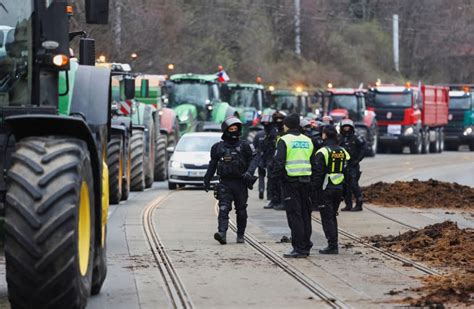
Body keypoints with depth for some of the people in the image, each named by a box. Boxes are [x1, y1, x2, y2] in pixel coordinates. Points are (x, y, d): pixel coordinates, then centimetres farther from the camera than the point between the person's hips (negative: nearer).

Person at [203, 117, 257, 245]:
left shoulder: (244, 146, 1)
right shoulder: (218, 147, 7)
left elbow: (252, 160, -4)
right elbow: (212, 165, 16)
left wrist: (249, 172, -22)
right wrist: (207, 180, 18)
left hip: (240, 184, 0)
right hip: (225, 184, 0)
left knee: (241, 211, 8)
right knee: (223, 209, -15)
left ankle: (240, 235, 21)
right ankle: (222, 233, -27)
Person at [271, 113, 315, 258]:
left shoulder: (284, 140, -7)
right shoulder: (307, 140, 13)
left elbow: (279, 161, -13)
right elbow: (313, 161, 16)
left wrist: (275, 176, -4)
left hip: (291, 181, -6)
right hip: (306, 180, 6)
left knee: (294, 215, -5)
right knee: (305, 214, 12)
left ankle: (299, 249, -8)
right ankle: (306, 246, 17)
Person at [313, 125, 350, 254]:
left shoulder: (322, 152, -13)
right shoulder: (343, 152, 8)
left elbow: (318, 174, -14)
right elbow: (346, 171, 11)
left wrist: (315, 188, -8)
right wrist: (344, 188, 15)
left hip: (326, 189, -6)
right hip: (339, 189, 7)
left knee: (327, 218, -2)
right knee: (333, 216, 17)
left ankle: (332, 246, -6)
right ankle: (333, 245, 19)